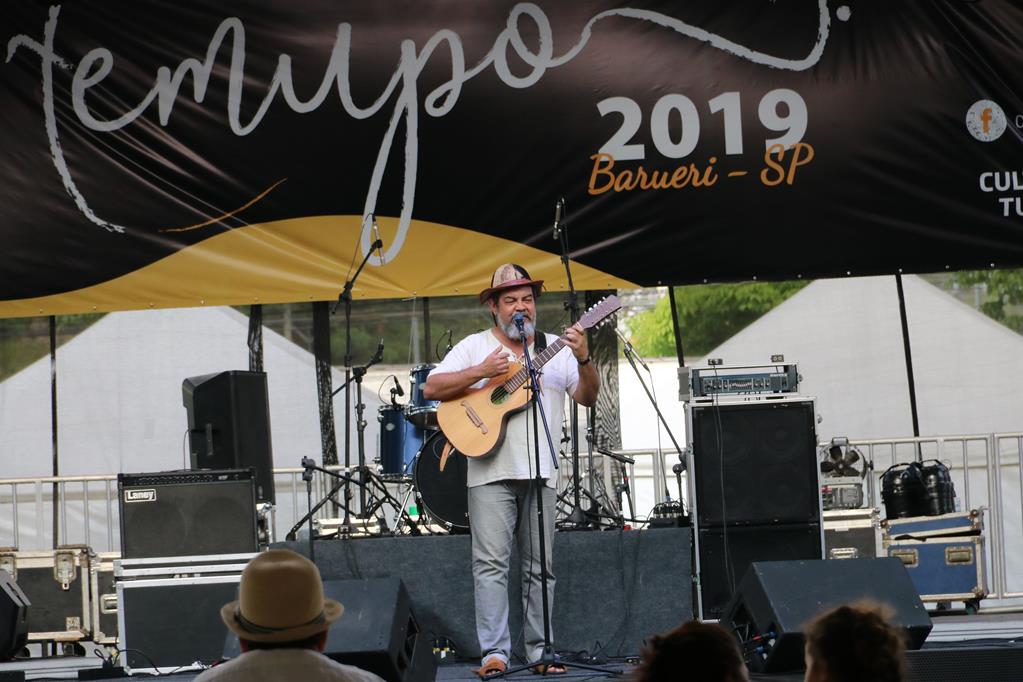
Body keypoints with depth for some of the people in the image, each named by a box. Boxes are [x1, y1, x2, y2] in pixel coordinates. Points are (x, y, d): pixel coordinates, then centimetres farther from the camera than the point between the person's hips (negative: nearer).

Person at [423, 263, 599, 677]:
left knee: (539, 566, 4)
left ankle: (540, 652, 8)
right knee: (491, 562, -9)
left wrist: (583, 360, -13)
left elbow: (587, 398, 5)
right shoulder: (475, 347, 7)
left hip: (540, 473, 2)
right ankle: (494, 652, -10)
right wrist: (480, 372, -13)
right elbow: (431, 389, -2)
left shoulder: (555, 349, 12)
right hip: (491, 471, -2)